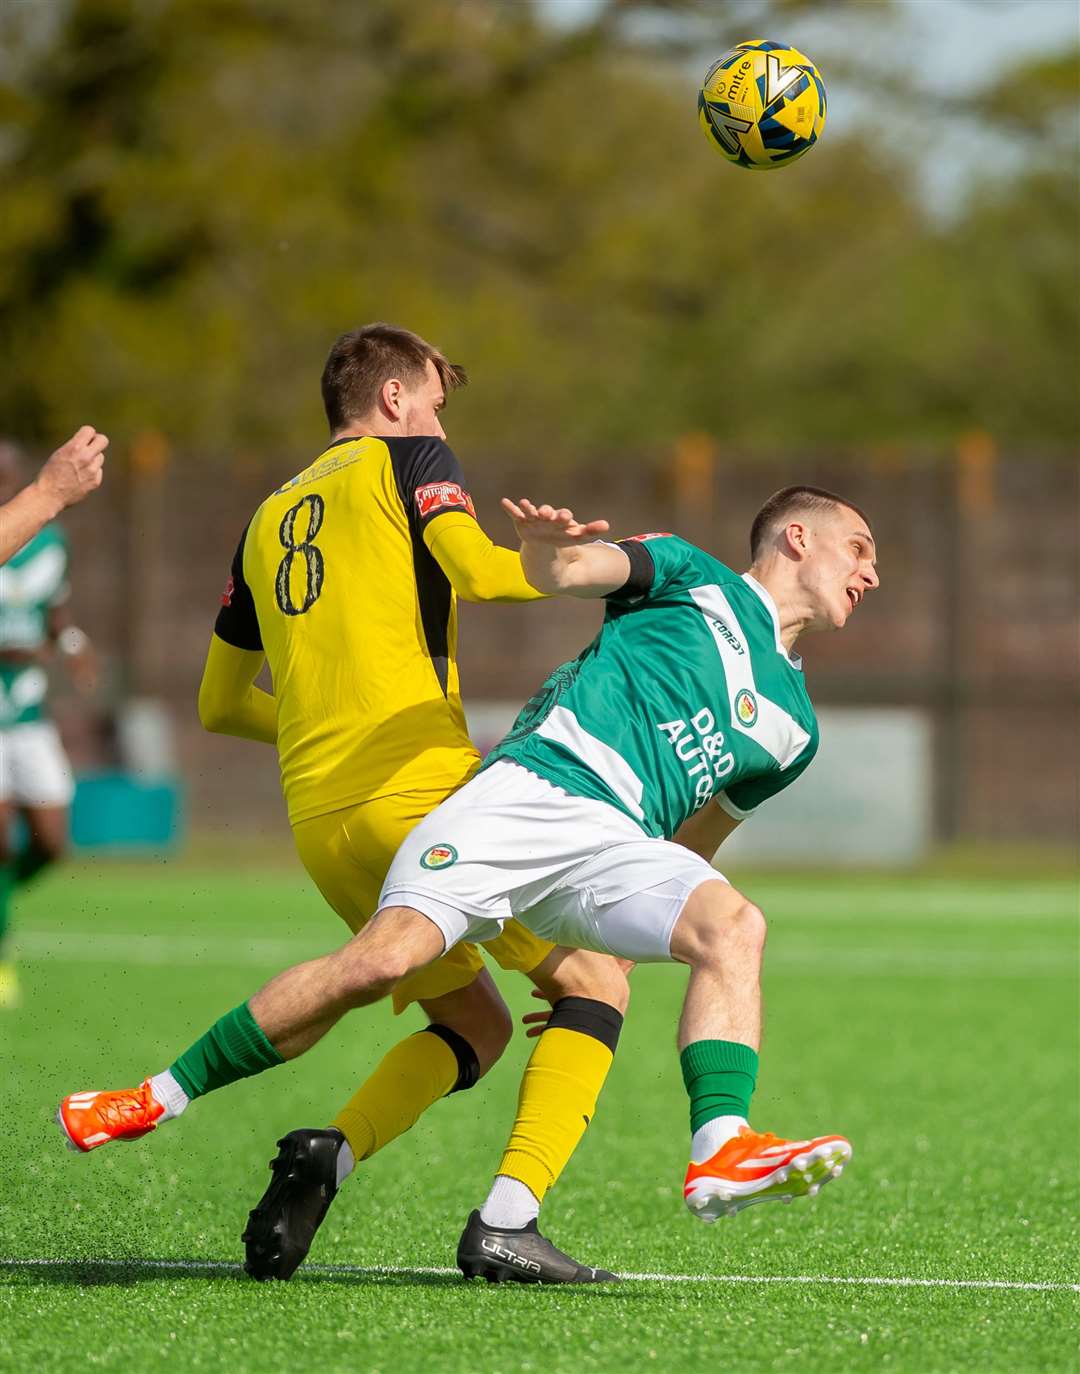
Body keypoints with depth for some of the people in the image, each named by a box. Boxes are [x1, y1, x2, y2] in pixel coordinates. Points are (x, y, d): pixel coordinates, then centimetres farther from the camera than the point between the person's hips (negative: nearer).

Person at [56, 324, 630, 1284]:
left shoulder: (269, 521, 23)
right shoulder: (407, 460, 6)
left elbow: (221, 703, 28)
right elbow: (473, 569, -14)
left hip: (319, 820, 7)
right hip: (425, 788, -7)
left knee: (474, 1025, 19)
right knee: (594, 984, 2)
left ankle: (328, 1156, -7)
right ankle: (508, 1217, -17)